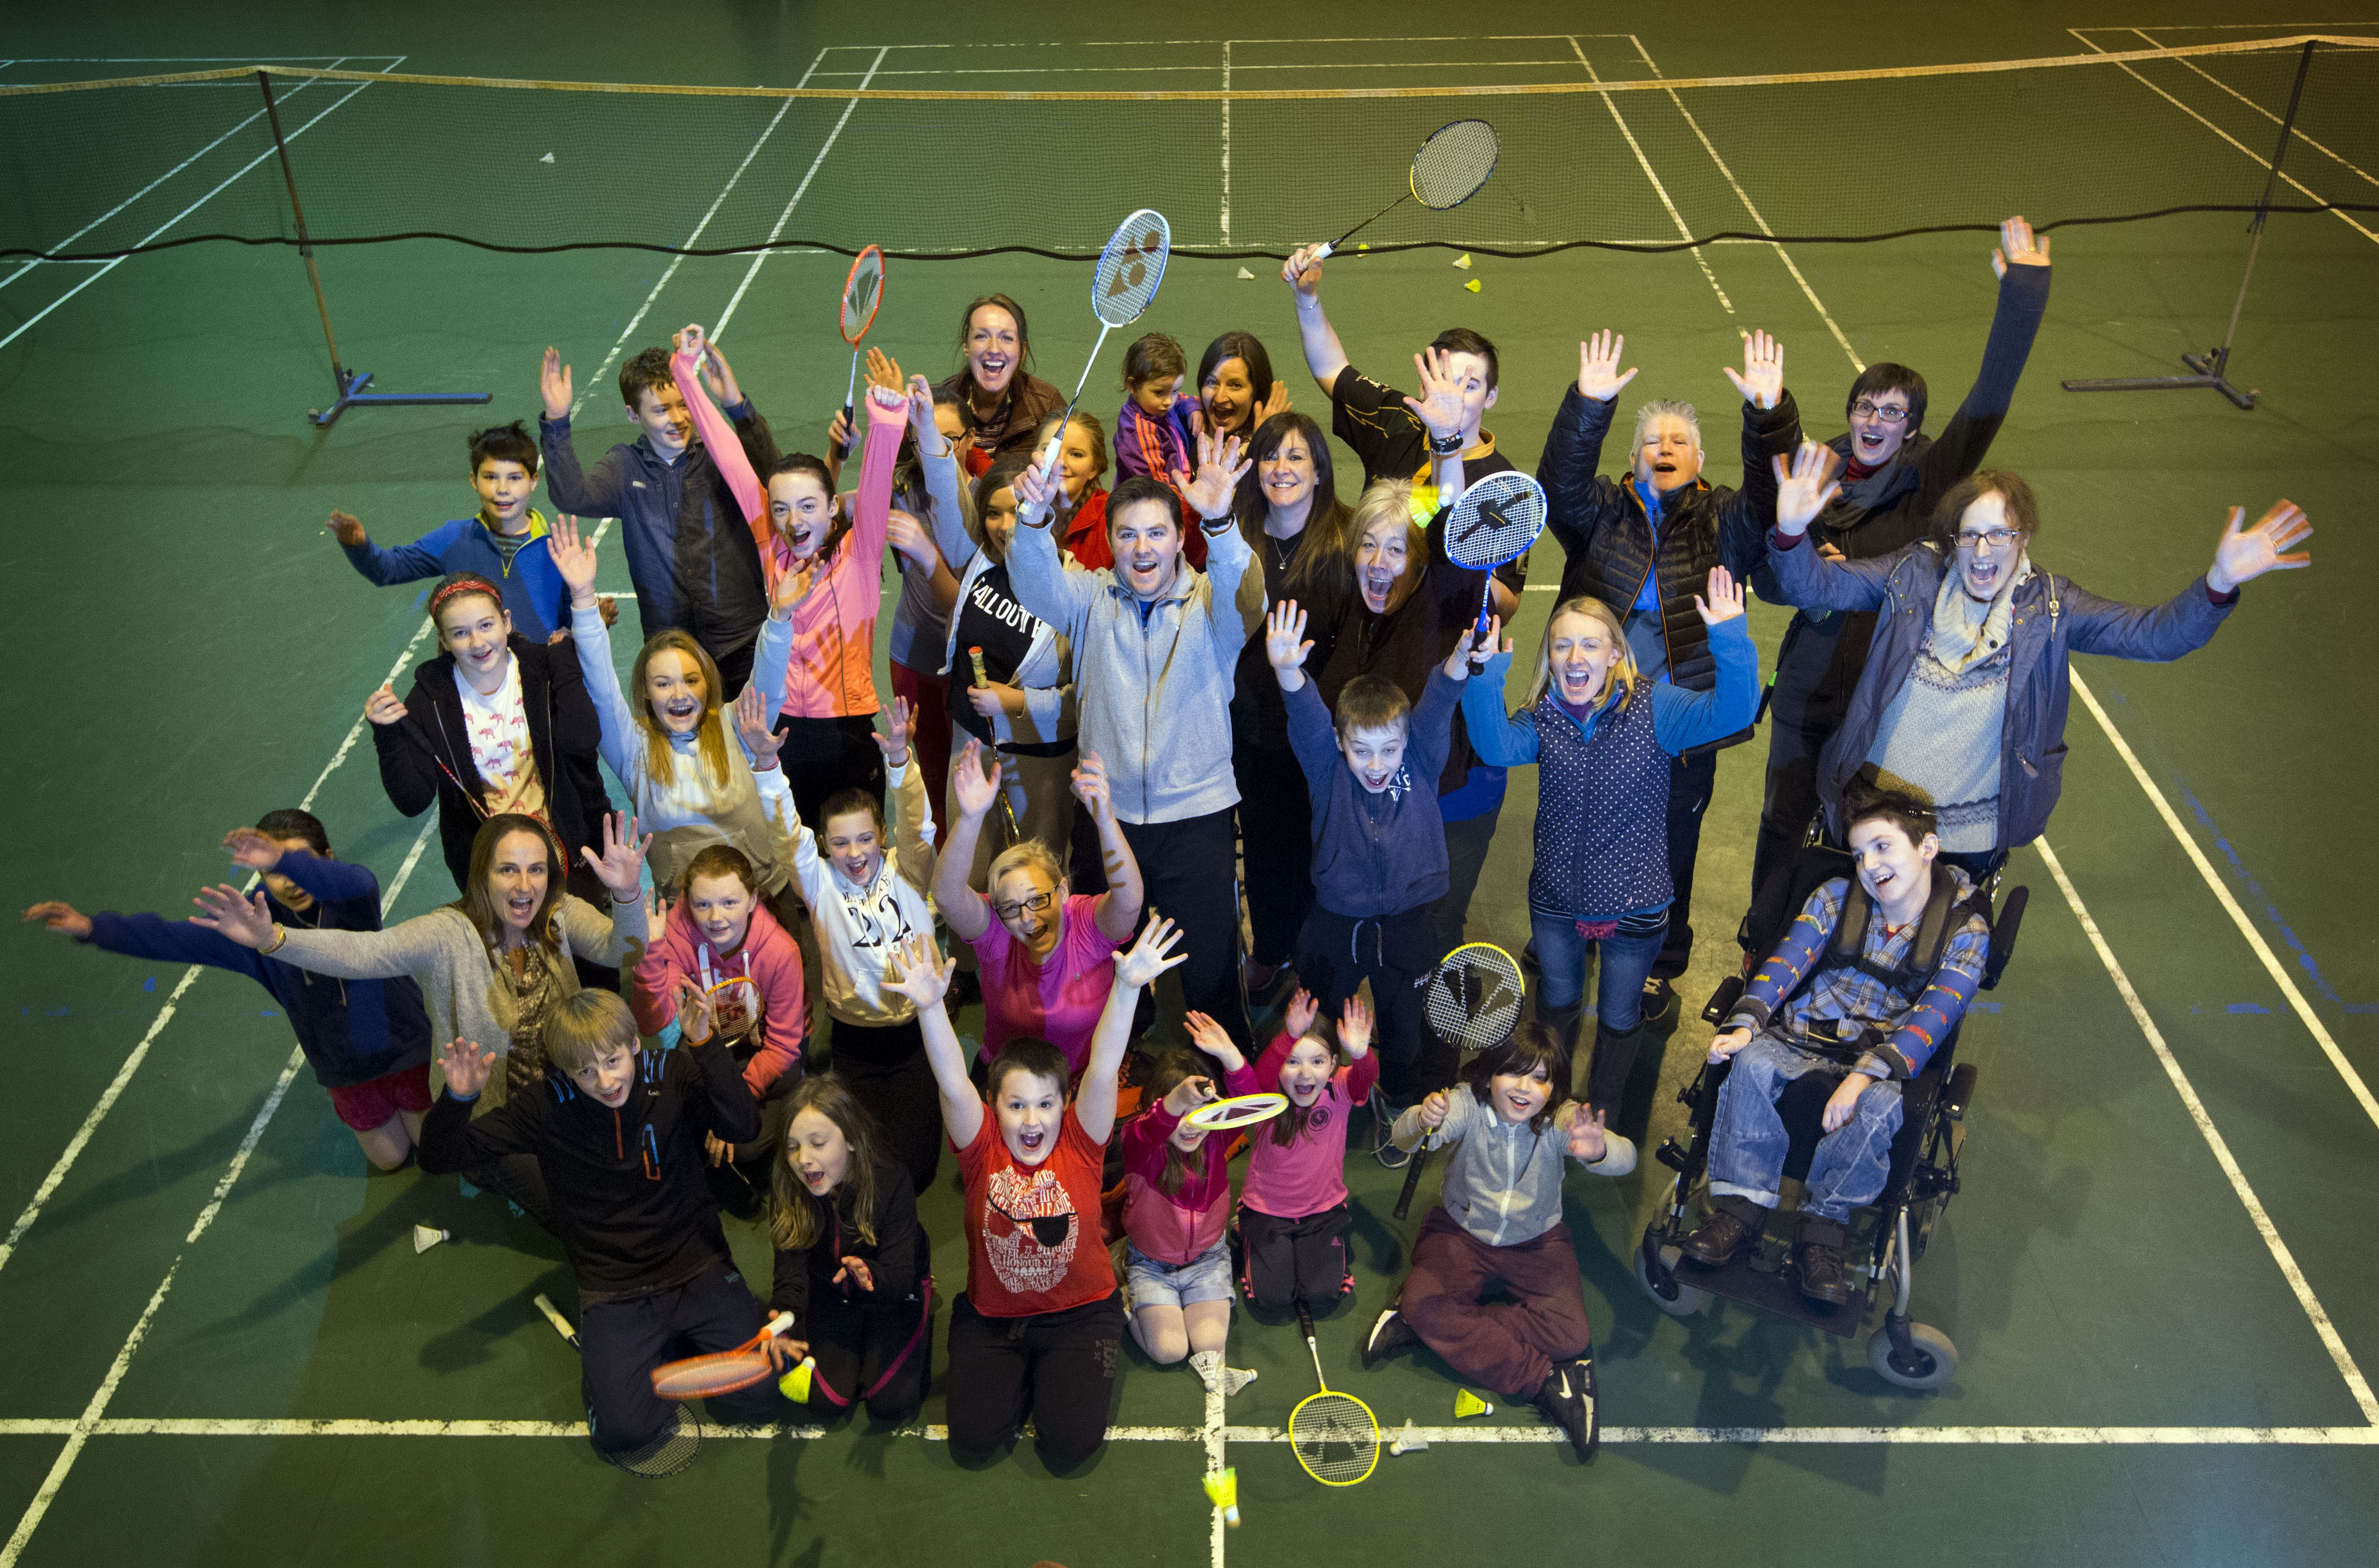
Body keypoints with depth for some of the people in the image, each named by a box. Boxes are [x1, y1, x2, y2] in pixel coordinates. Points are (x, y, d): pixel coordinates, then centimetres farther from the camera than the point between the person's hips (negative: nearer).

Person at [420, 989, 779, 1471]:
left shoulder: (673, 1075, -10)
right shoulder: (548, 1107, -7)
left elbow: (742, 1127, -28)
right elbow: (439, 1158, -4)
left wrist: (702, 1043, -36)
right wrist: (457, 1098, -25)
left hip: (697, 1267, 0)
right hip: (613, 1289, 0)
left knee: (756, 1396, -10)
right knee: (626, 1433, -16)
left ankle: (684, 1335, 18)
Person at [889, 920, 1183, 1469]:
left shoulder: (1079, 1143, -13)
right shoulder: (983, 1147, -12)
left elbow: (1102, 1070, -27)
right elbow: (953, 1084, -28)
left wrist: (1127, 987, -43)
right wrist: (930, 1007, -47)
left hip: (1081, 1310, -1)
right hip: (991, 1313, 1)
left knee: (1072, 1442, -14)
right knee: (973, 1433, -12)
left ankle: (1066, 1373, 18)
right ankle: (1022, 1373, 19)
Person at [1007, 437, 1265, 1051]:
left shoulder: (1210, 604, -2)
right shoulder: (1090, 599, 2)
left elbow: (1244, 594, -25)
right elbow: (1036, 583, -17)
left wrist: (1219, 522, -47)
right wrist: (1034, 516, -40)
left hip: (1197, 815, -2)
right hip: (1108, 812, 2)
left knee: (1210, 974, 3)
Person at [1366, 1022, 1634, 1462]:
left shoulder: (1560, 1119, -22)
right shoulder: (1466, 1104, -22)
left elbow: (1625, 1158, -39)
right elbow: (1403, 1137, -39)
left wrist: (1599, 1151, -64)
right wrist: (1421, 1123, -65)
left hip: (1537, 1241, 0)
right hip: (1461, 1231, 0)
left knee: (1570, 1336, -21)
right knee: (1421, 1303, -26)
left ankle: (1428, 1324, -12)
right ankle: (1544, 1382, -20)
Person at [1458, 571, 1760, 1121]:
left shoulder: (1653, 707, -16)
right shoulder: (1543, 718, -8)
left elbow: (1729, 712, -31)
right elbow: (1496, 745, -28)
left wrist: (1729, 638, -47)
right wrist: (1486, 672, -41)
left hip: (1634, 905, -2)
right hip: (1556, 898, 3)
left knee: (1619, 1015, 21)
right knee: (1557, 1000, 28)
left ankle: (1602, 1113, 48)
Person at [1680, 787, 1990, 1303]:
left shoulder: (1966, 930, -1)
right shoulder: (1835, 897, 6)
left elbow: (1931, 1019, -13)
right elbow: (1786, 962, -4)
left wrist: (1867, 1073, -28)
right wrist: (1745, 1023, -23)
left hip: (1886, 1061, -2)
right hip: (1801, 1042, 2)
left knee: (1879, 1104, -35)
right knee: (1752, 1063, -30)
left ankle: (1822, 1228, -22)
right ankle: (1742, 1208, -23)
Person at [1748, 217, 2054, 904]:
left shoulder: (1930, 480, -9)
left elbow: (1988, 400, -21)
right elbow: (1765, 579, 2)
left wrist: (2023, 291, -29)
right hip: (1808, 686, 2)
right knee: (1784, 819, 15)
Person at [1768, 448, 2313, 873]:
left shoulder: (2047, 606, -7)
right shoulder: (1915, 574, -8)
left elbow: (2152, 633, -13)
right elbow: (1818, 584, -13)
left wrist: (2220, 583, -32)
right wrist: (1792, 530, -34)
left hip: (1971, 833, 0)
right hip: (1877, 806, 0)